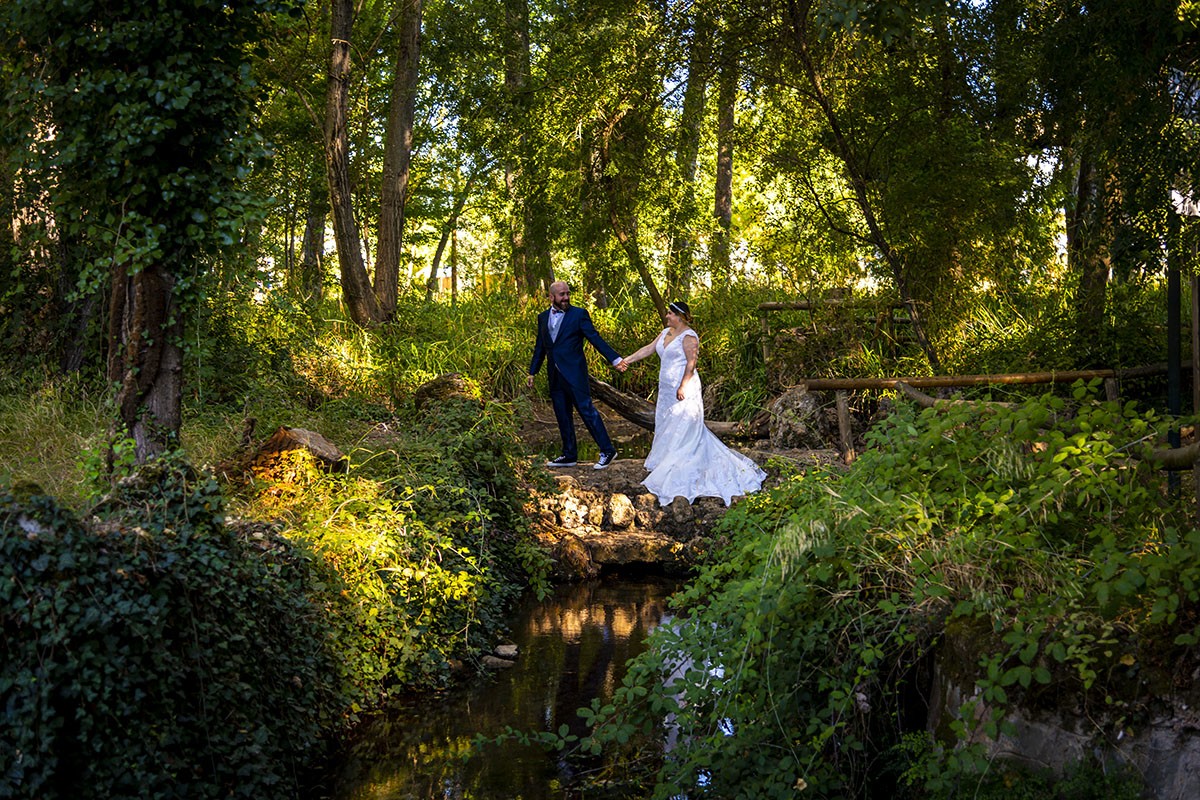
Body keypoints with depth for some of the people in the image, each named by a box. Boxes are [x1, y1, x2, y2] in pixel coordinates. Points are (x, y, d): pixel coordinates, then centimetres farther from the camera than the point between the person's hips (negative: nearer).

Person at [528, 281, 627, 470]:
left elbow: (595, 339, -6)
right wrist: (532, 372, 20)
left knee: (587, 410, -8)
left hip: (574, 373, -6)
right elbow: (540, 347, 20)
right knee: (562, 416, 10)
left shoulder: (579, 314, -3)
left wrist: (614, 359, -14)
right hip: (555, 376, 6)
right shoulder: (543, 317, 13)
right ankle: (569, 455, 19)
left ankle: (607, 450, -1)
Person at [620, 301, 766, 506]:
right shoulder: (666, 333, 12)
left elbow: (691, 363, -18)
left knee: (682, 430, -4)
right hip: (667, 389, 9)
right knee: (666, 427, 12)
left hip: (683, 391, -9)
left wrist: (683, 387, -22)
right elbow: (649, 348, 15)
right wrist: (628, 359, 11)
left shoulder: (688, 337, -14)